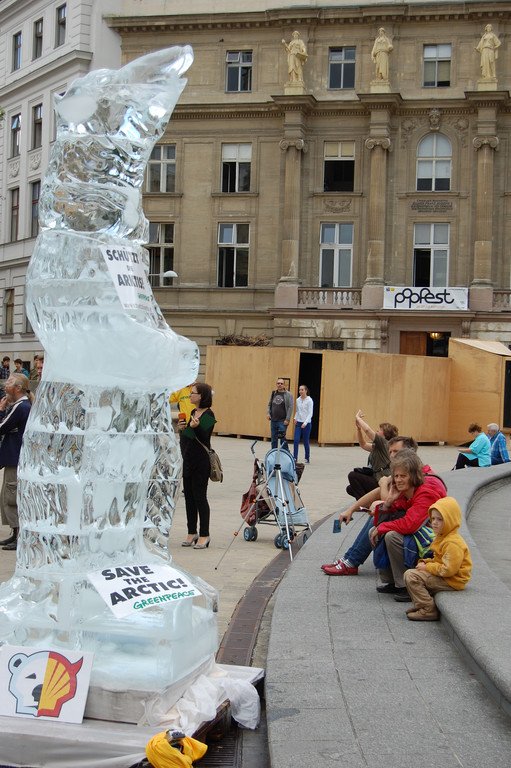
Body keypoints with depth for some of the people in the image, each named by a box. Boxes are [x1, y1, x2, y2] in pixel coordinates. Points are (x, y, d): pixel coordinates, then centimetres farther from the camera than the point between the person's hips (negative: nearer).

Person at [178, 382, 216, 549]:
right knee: (189, 496, 11)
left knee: (199, 497, -3)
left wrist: (196, 427, -35)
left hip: (201, 461, -9)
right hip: (188, 459, 9)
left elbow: (204, 438, -20)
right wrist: (182, 428, 1)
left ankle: (204, 535, 5)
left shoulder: (208, 415, -12)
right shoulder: (193, 412, 12)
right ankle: (192, 533, 21)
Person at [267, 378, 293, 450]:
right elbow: (269, 404, 20)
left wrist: (287, 419, -14)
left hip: (283, 421, -5)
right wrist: (268, 413, 4)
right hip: (273, 420, 5)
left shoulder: (288, 395, -4)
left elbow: (290, 407, -8)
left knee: (282, 439, -7)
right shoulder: (273, 393, 11)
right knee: (274, 440, 10)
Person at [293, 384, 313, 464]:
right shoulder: (298, 400, 6)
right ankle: (295, 458, -5)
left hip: (306, 423, -4)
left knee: (305, 441, 4)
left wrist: (305, 423, -22)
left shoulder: (309, 400, -10)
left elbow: (310, 413, -13)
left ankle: (307, 458, 18)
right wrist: (295, 418, 0)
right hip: (298, 422, 4)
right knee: (296, 440, -7)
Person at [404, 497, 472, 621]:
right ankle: (422, 604, 19)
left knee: (410, 576, -18)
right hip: (442, 577, 11)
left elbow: (448, 570, -29)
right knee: (415, 571, 23)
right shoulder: (441, 538, 11)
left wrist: (427, 567, -18)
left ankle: (428, 610, -15)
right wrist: (425, 562, 4)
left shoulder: (453, 543, -23)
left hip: (452, 581, -11)